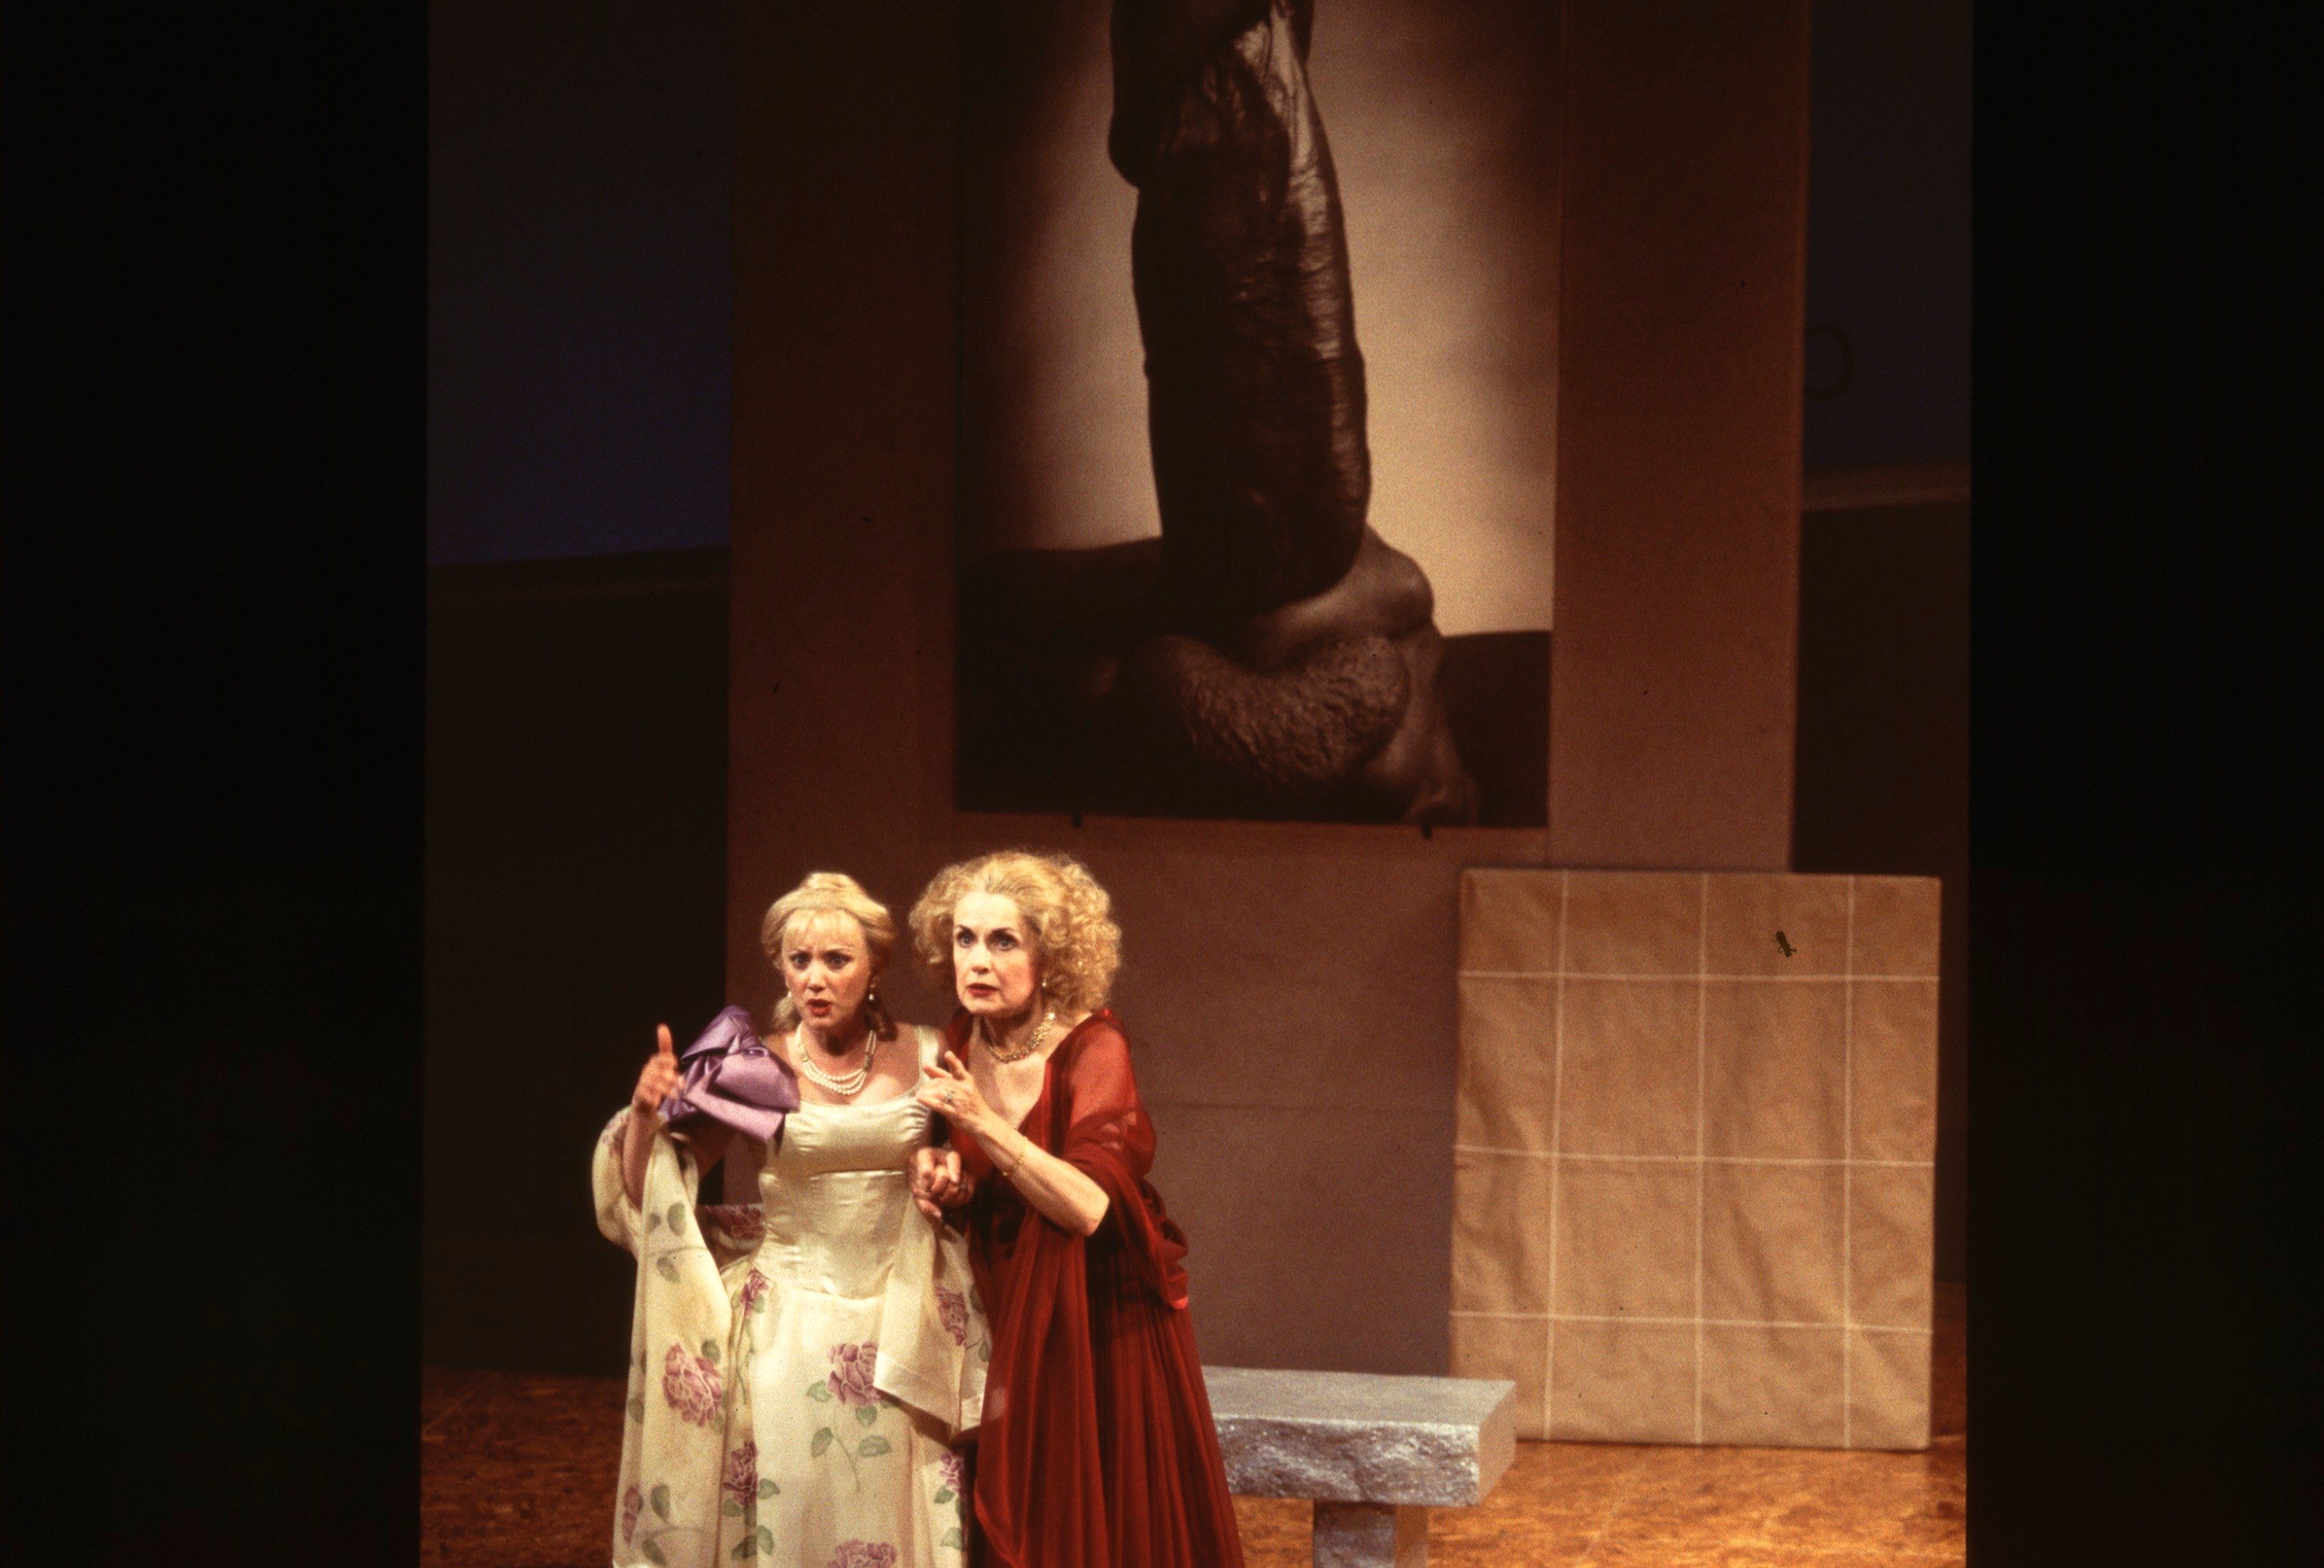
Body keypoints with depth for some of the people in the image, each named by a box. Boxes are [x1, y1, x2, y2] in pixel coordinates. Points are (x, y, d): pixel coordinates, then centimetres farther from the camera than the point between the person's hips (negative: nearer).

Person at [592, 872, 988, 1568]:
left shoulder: (925, 1060, -1)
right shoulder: (754, 1069, -4)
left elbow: (965, 1163, 15)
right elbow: (645, 1195, -4)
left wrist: (951, 1177, -7)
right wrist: (645, 1116, -22)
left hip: (898, 1324, 1)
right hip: (786, 1322, -1)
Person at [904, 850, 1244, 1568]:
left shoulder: (1092, 1049, -17)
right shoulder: (962, 1046, 0)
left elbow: (1087, 1207, -28)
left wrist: (984, 1125, -32)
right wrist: (951, 1183, -10)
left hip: (1106, 1323, -5)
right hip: (1012, 1322, 5)